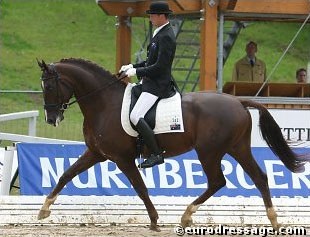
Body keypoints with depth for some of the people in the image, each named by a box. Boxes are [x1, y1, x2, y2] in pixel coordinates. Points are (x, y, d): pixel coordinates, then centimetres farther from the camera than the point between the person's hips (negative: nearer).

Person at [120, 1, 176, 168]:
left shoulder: (166, 37, -19)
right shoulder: (160, 33, 14)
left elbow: (159, 66, -24)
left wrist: (137, 71, -18)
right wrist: (133, 66, 12)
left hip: (157, 85, -11)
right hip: (149, 82, 11)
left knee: (135, 117, -22)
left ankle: (157, 154, -18)